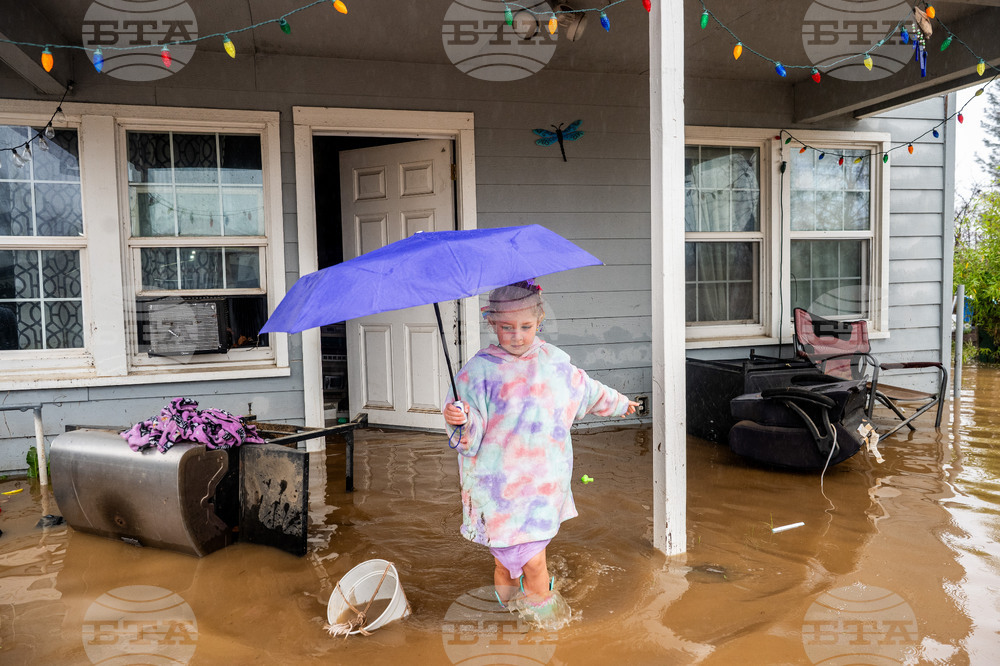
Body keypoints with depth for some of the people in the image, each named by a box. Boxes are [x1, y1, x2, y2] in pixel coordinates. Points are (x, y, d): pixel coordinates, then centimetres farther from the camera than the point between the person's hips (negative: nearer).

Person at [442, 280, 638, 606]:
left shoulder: (554, 361, 3)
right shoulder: (479, 371, -11)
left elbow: (587, 391, 23)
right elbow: (471, 434, -12)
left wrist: (618, 403, 37)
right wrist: (460, 419, -34)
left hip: (544, 481, 4)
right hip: (501, 482, -3)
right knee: (532, 563, -2)